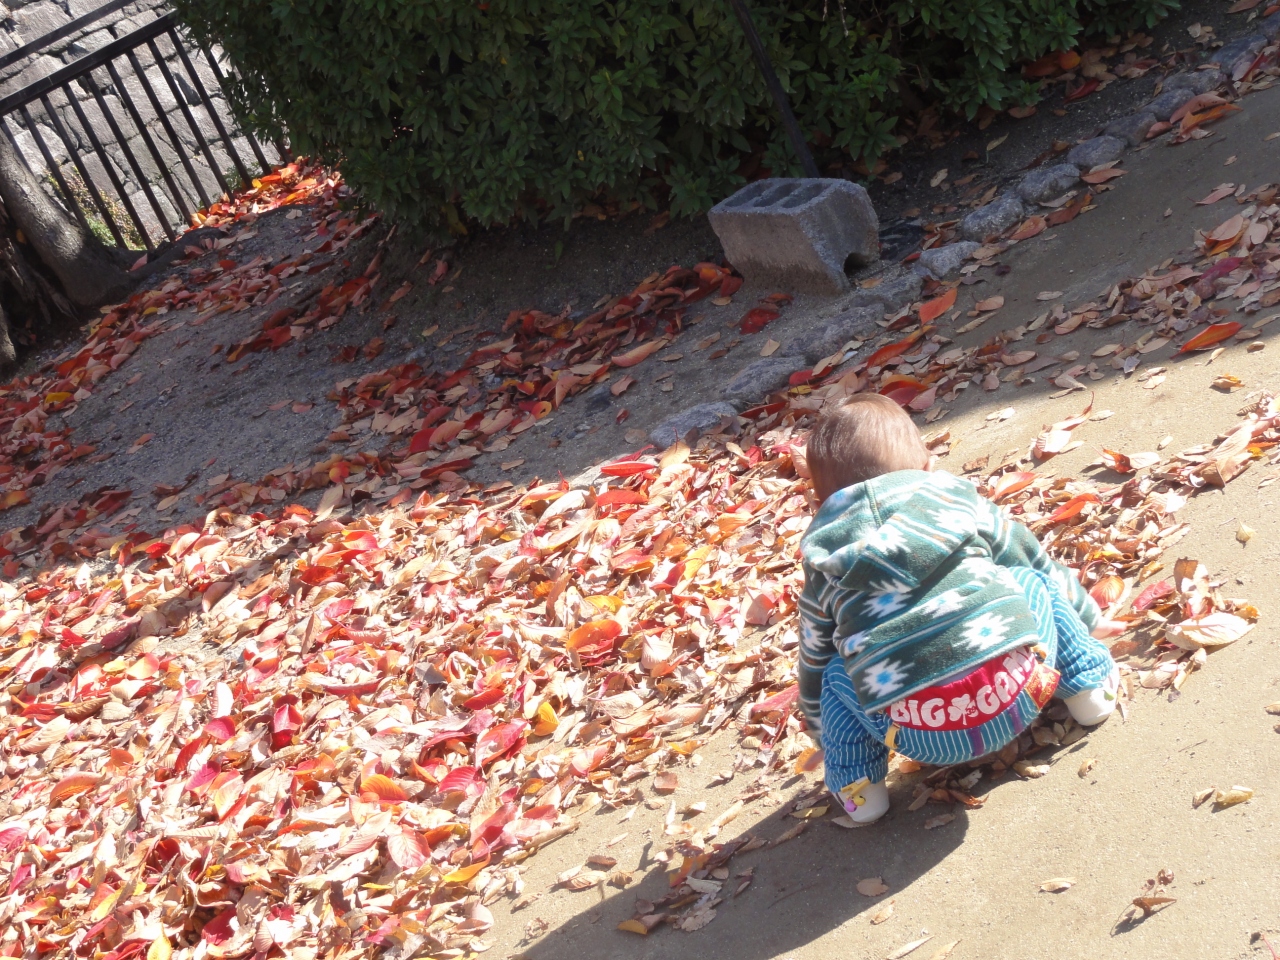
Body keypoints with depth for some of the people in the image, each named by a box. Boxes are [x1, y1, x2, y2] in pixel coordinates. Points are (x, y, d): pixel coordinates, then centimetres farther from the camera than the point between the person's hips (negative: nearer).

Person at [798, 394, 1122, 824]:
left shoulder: (824, 568, 23)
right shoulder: (958, 498, 23)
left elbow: (813, 667, 35)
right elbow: (1038, 564, 38)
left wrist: (831, 745, 54)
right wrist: (1089, 620, 58)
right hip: (1015, 693, 1)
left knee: (835, 676, 28)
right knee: (1036, 581, 27)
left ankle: (857, 785, 16)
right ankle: (1089, 689, 26)